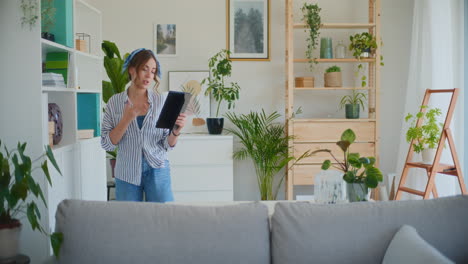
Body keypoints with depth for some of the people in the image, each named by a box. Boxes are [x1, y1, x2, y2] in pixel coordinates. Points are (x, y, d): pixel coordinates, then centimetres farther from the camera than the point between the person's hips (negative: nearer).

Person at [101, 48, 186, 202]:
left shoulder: (160, 101, 1)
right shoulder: (115, 102, 1)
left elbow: (167, 145, 1)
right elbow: (107, 144, -4)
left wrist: (176, 131, -19)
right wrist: (127, 119, -15)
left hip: (157, 172, 0)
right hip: (127, 173, 0)